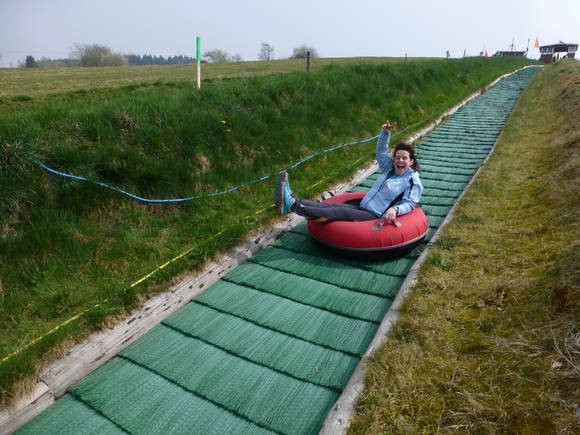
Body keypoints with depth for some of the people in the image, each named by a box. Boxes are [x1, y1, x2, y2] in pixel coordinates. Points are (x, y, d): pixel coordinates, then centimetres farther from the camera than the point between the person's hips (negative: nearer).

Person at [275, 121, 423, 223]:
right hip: (363, 208, 7)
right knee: (334, 205, -16)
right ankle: (292, 199, -34)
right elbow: (381, 151, 24)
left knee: (341, 212, -26)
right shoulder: (390, 169, 19)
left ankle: (292, 206, -42)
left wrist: (395, 209, -32)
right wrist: (385, 132, 10)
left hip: (376, 217, -7)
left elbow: (409, 203, -11)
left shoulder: (413, 181, 0)